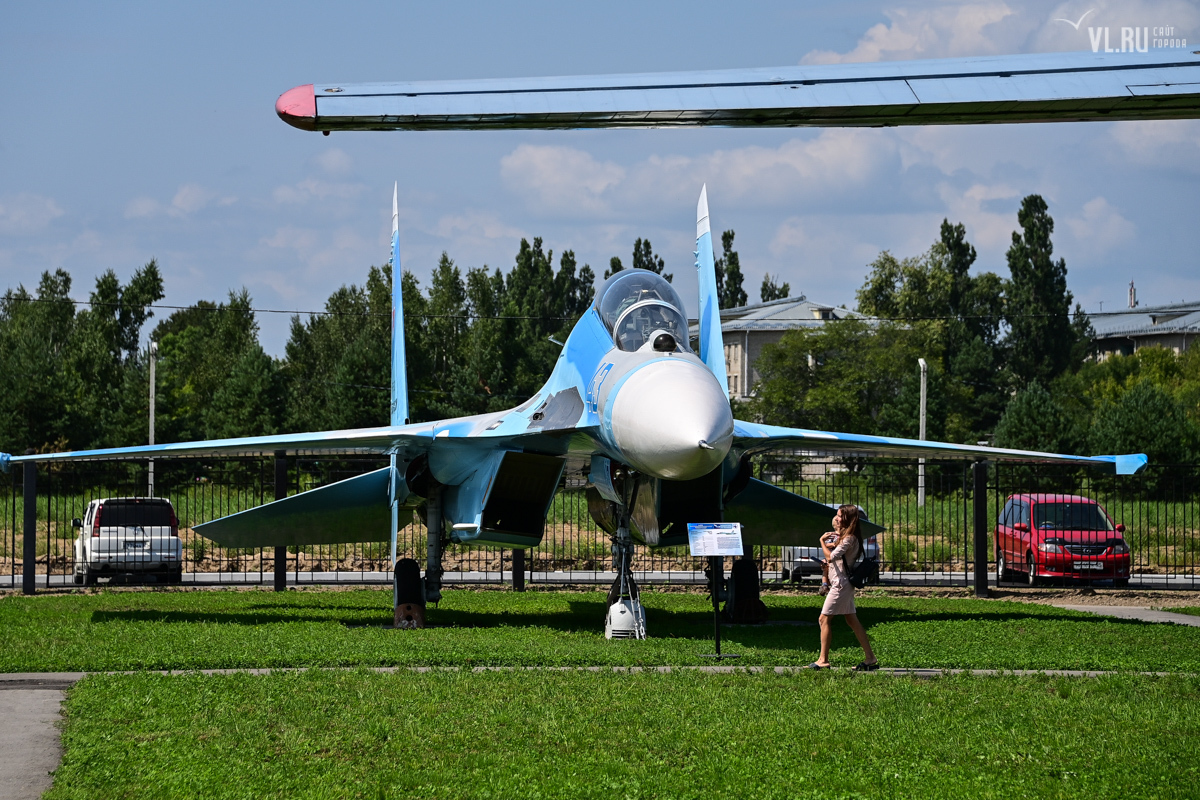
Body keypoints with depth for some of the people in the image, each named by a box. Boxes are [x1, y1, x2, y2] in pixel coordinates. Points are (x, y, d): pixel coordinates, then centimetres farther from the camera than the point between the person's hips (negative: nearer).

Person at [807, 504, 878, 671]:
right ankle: (870, 659, 10)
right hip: (843, 584, 11)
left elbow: (830, 556, -23)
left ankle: (823, 660, -7)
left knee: (824, 619, -8)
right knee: (852, 621, 10)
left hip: (841, 583, -11)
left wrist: (823, 542, -7)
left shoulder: (849, 538, -15)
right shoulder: (844, 536, 16)